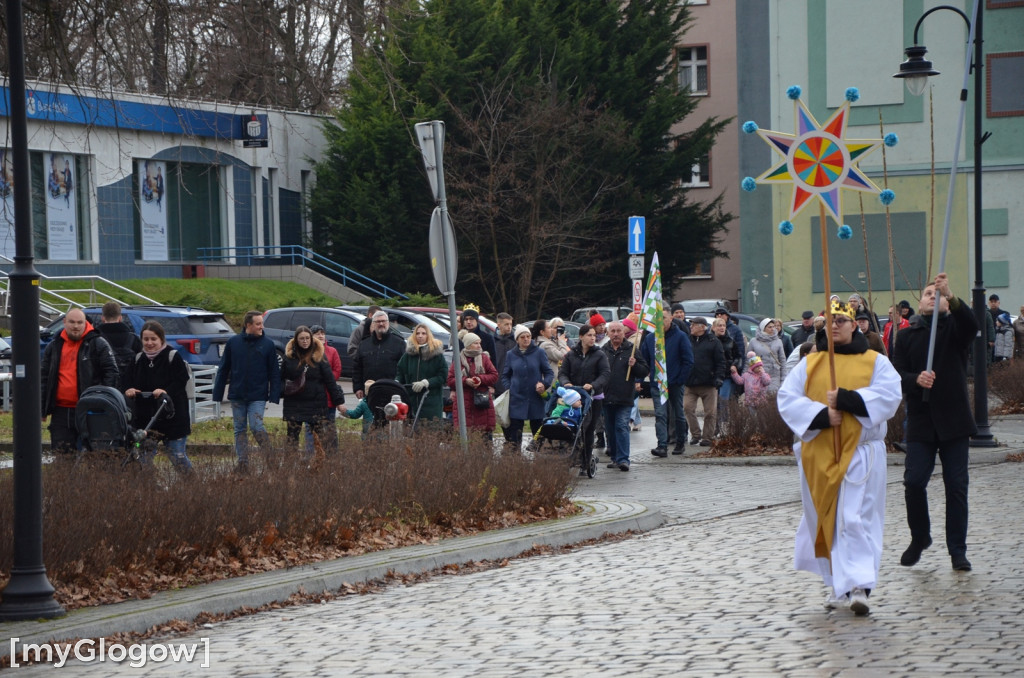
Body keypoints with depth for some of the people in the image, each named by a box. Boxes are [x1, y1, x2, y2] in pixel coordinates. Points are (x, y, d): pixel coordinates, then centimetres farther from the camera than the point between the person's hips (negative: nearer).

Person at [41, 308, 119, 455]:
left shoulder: (98, 344, 0)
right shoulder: (54, 347, 14)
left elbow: (111, 371, -1)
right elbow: (44, 377, 18)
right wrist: (42, 408, 13)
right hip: (60, 411, 4)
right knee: (61, 453, 2)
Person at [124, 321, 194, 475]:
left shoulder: (173, 357, -3)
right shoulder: (138, 359, 13)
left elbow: (181, 382, -13)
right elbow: (128, 381, 11)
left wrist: (166, 391, -30)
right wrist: (129, 390, -12)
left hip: (172, 420, -5)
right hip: (144, 419, 5)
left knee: (177, 456, -4)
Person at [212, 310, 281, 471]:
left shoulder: (267, 344, -1)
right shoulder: (233, 342, 2)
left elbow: (274, 373, 0)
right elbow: (223, 369, 7)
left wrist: (274, 396, -8)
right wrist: (217, 394, 4)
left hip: (258, 396, -2)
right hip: (237, 395, 2)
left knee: (256, 427, -11)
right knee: (240, 430, 6)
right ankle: (242, 462, 12)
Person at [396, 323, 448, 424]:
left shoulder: (436, 353, 1)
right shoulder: (408, 353, 10)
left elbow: (443, 377, -3)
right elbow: (400, 373, 15)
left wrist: (425, 383, -13)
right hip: (411, 400, 3)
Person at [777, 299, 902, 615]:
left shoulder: (876, 362, 6)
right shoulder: (809, 364, 11)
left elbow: (888, 396, -10)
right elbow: (787, 398, -1)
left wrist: (846, 398, -20)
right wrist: (820, 414, -16)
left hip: (860, 452, -3)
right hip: (818, 454, 3)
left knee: (857, 518, -12)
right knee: (824, 519, 8)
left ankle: (859, 586, -18)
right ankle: (837, 583, 20)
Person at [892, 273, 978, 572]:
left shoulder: (954, 328, 4)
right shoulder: (907, 336, 9)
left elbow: (971, 324, -20)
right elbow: (897, 373, 1)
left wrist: (951, 297, -35)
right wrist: (916, 379, -20)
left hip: (954, 420, -1)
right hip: (920, 421, 1)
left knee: (957, 485, -2)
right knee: (914, 481, -7)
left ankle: (957, 550, 5)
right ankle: (919, 538, 15)